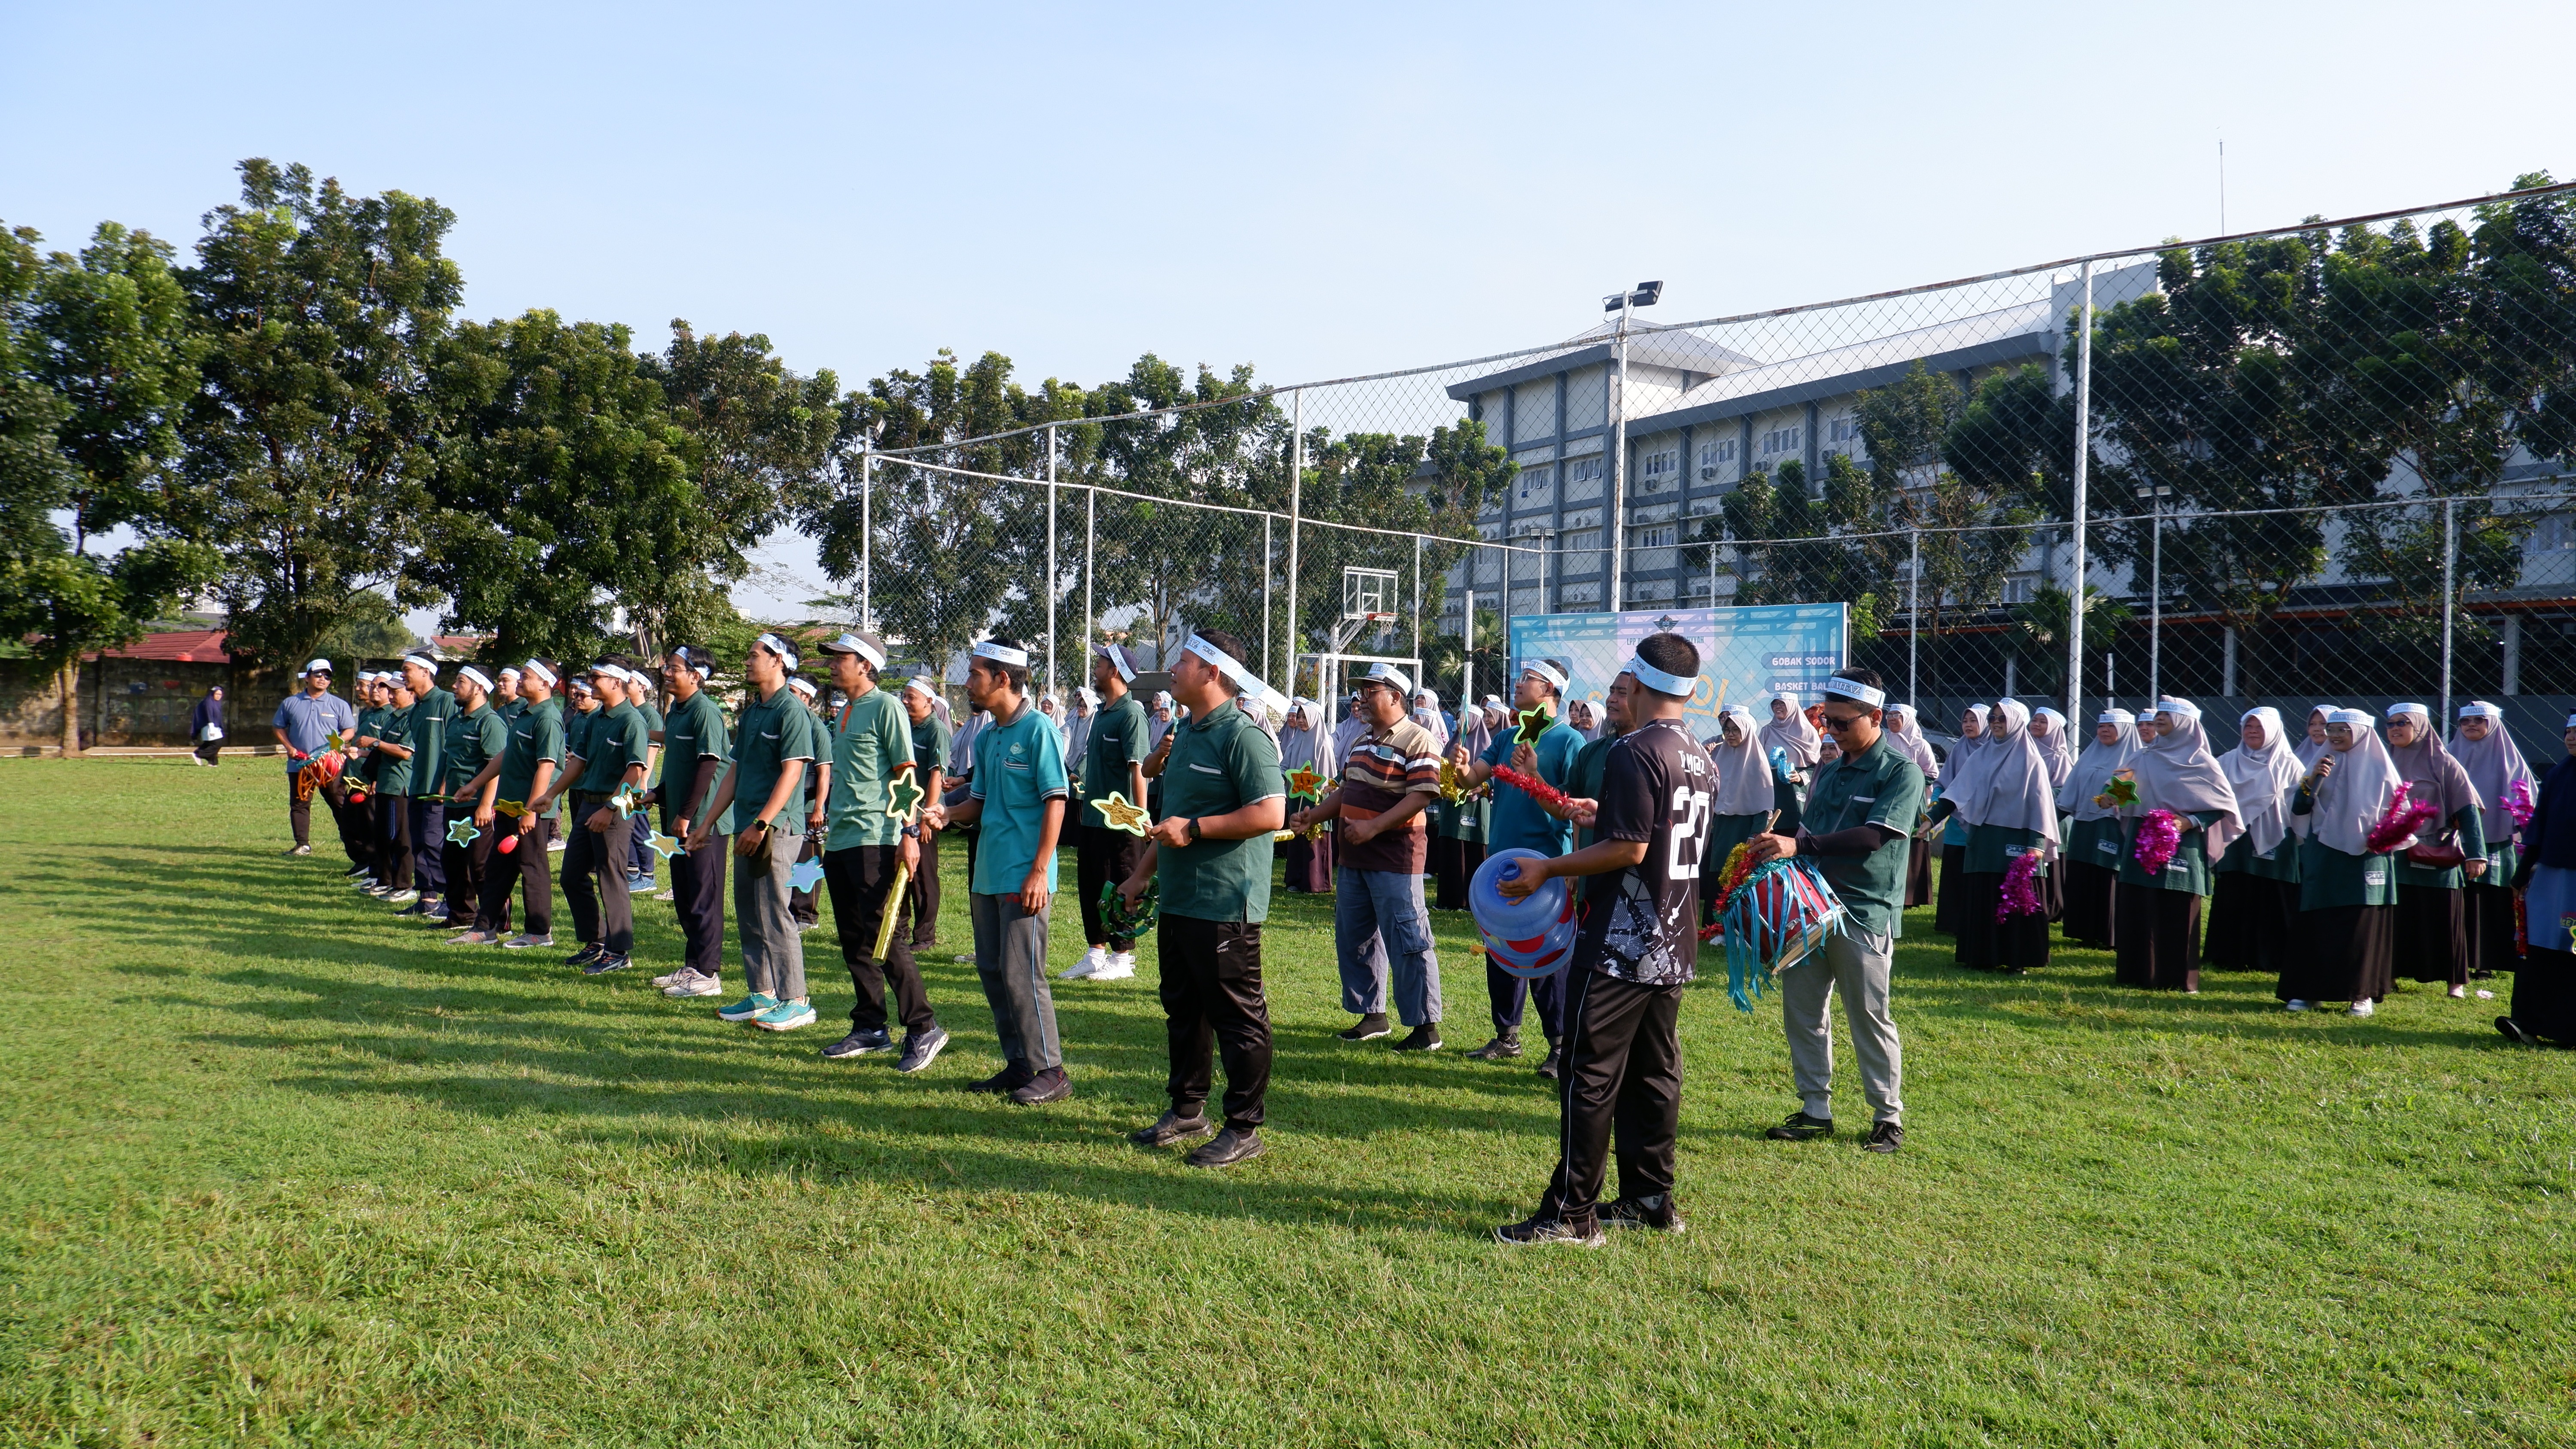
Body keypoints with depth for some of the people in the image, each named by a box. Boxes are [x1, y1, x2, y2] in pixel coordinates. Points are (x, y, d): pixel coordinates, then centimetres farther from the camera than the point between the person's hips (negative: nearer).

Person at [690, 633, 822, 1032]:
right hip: (747, 827, 9)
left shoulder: (792, 711, -11)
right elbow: (735, 772, 20)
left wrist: (761, 824, -22)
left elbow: (791, 773, -18)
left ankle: (795, 1000, -2)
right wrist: (707, 824, 18)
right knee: (748, 917, 12)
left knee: (774, 916, -8)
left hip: (776, 827, -9)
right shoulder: (751, 712, 16)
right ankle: (762, 994, 21)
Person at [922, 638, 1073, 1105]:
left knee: (1021, 974, -7)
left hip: (1023, 877, -9)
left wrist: (1039, 871, -18)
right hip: (986, 874, 9)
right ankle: (1018, 1064, 23)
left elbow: (1056, 801, -14)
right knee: (992, 972, 13)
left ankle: (1050, 1071, 3)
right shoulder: (986, 737, 13)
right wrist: (947, 814, -2)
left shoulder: (1038, 729, -11)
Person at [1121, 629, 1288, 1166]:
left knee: (1237, 1018, -1)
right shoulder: (1186, 733, 16)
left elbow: (1270, 814, -24)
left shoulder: (1242, 736, -15)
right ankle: (1187, 1111, 31)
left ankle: (1245, 1128, 8)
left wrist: (1194, 830, -21)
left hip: (1225, 905, -10)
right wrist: (1142, 875, 24)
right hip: (1177, 900, 10)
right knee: (1182, 1009, 18)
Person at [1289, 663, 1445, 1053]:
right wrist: (1313, 817, 7)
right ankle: (1372, 1016, 25)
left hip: (1395, 859, -9)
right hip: (1353, 858, 9)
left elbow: (1421, 797, -20)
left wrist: (1373, 827, -26)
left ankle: (1426, 1026, 2)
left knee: (1407, 942, -6)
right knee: (1352, 939, 13)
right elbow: (1346, 790, 23)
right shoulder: (1362, 742, 19)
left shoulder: (1417, 741, -11)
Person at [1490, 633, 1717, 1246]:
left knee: (1592, 1076, -4)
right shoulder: (1702, 760, 11)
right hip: (1673, 945, 9)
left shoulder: (1635, 752, -17)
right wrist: (1604, 816, 29)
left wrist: (1548, 870, -14)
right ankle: (1650, 1198, 23)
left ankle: (1571, 1213, 0)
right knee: (1655, 1071, 15)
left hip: (1620, 947, -9)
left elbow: (1630, 850, -22)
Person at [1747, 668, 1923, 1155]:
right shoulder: (1828, 772, 14)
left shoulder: (1902, 773, -8)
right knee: (1803, 1013, 9)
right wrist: (1777, 851, 1)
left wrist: (1799, 846, -29)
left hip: (1865, 914, -7)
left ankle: (1889, 1118, 14)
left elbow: (1873, 836, -22)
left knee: (1870, 1018, 1)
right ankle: (1816, 1111, 19)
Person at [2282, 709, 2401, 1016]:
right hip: (2324, 860, 3)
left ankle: (2363, 993, 6)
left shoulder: (2379, 767, 1)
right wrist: (2313, 778, -12)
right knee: (2317, 924, 1)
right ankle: (2308, 990, 6)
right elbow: (2298, 809, 2)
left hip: (2365, 860, -3)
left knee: (2363, 927, -1)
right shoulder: (2324, 764, 9)